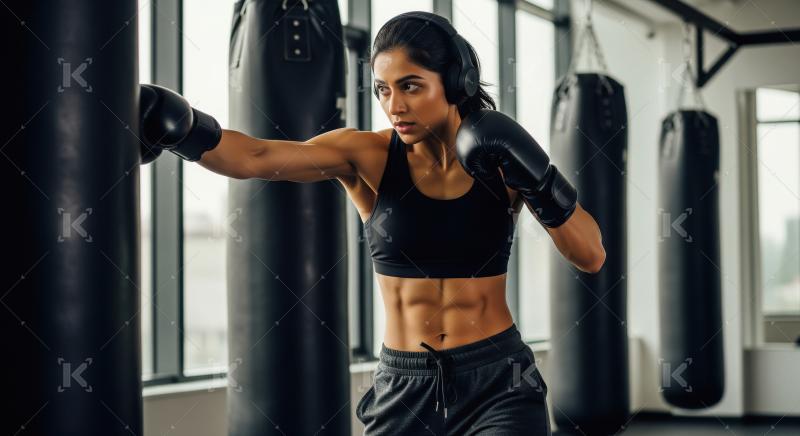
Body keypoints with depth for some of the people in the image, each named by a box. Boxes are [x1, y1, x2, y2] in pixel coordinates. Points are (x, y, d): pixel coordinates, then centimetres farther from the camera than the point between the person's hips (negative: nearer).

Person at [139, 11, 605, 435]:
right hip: (404, 388, 1)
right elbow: (252, 158, -22)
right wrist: (178, 125, -40)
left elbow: (592, 256, -3)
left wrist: (537, 180, -17)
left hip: (499, 383, -1)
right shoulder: (367, 156, -6)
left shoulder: (501, 157, -3)